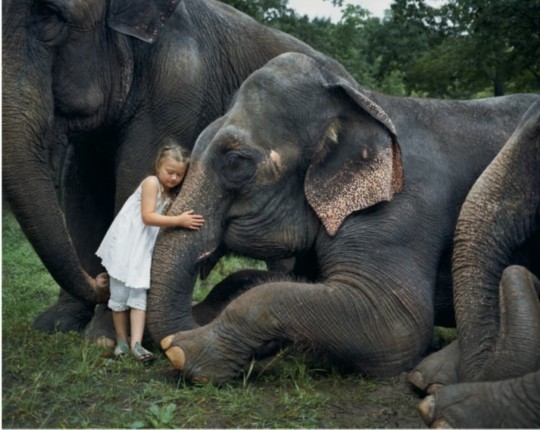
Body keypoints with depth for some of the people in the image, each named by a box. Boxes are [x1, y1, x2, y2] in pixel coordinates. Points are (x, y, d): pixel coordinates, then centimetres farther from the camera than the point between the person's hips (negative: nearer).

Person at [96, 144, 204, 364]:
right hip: (125, 244, -6)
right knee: (120, 294, 2)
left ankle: (136, 343, -7)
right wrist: (178, 220, -26)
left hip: (144, 249, 6)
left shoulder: (171, 195, 10)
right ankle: (121, 340, 14)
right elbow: (147, 216, -22)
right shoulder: (151, 183, -14)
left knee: (139, 293, -2)